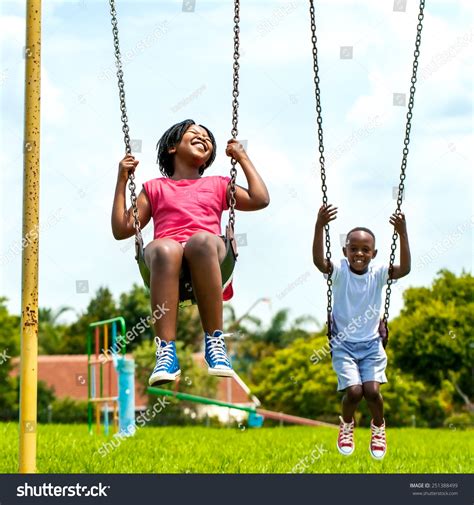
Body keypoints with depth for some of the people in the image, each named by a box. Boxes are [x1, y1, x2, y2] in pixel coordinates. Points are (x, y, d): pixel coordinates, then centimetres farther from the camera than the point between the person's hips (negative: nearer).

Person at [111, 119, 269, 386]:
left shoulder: (218, 185, 34)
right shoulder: (155, 188, 32)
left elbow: (261, 199, 20)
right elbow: (121, 229, 23)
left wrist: (243, 158, 25)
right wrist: (122, 180, 21)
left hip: (209, 251, 0)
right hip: (166, 256, 0)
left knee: (201, 240, -39)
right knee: (164, 249, -40)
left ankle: (215, 342, -41)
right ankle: (166, 350, -49)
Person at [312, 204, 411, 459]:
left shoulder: (377, 274, -6)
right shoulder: (339, 272, -10)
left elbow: (404, 268, -22)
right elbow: (318, 260, -29)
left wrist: (402, 234, -33)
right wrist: (319, 226, -43)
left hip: (371, 343, 1)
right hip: (343, 344, -1)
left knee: (372, 389, -17)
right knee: (354, 391, -18)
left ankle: (378, 426, 17)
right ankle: (346, 424, 16)